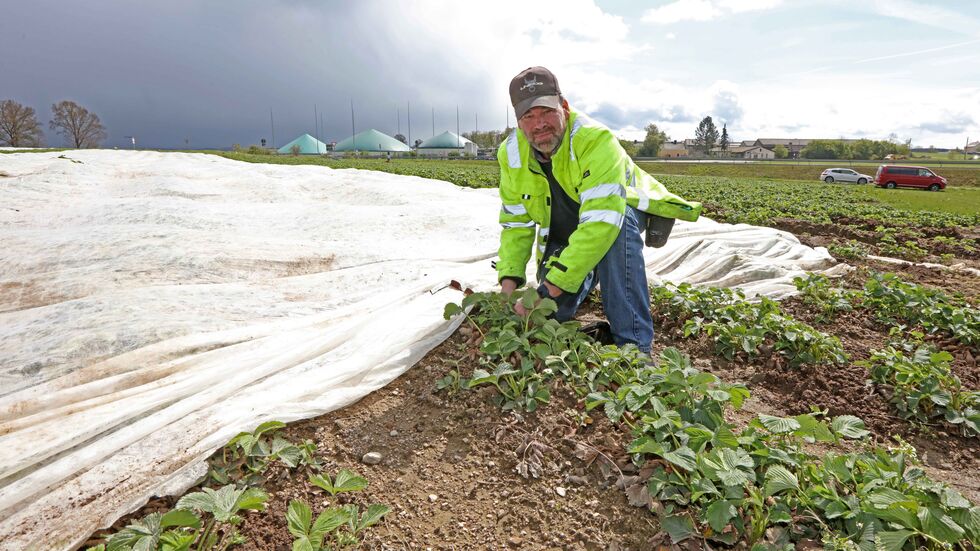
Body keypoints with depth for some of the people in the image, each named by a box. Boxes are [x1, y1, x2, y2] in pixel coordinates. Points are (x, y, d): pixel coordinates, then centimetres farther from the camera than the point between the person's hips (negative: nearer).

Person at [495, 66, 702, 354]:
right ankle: (588, 277, 31)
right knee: (553, 313, -5)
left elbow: (601, 220, -47)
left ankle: (633, 344, -31)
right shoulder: (511, 153, -17)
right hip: (562, 231, 5)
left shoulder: (595, 141, -37)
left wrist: (548, 289, -50)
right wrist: (509, 280, -24)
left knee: (617, 223, -41)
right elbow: (515, 223, -9)